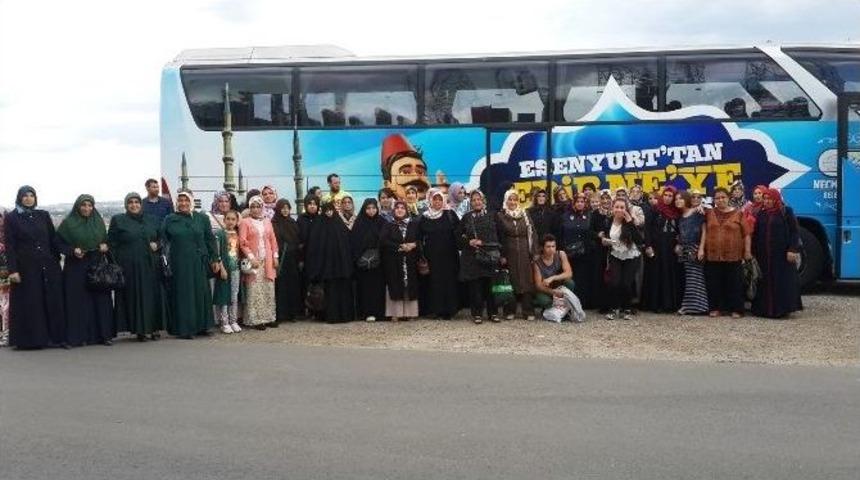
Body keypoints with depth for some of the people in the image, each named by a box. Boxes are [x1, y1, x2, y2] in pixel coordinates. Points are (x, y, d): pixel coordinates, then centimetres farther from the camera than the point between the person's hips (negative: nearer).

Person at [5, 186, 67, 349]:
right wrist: (12, 270, -10)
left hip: (48, 266, 3)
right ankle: (30, 339, 7)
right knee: (29, 304, 0)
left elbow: (54, 238, 10)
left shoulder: (43, 215, 10)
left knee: (53, 302, 2)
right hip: (27, 268, -3)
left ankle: (56, 337, 6)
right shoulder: (11, 218, 1)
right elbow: (9, 246, -3)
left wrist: (70, 251, -3)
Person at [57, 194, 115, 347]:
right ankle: (79, 336, 2)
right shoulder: (68, 223, 0)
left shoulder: (98, 222, 11)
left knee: (101, 299, 1)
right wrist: (72, 250, -15)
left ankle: (104, 334, 6)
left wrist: (105, 245, -1)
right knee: (79, 301, -3)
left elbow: (106, 239, 20)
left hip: (97, 265, 3)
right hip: (76, 267, -3)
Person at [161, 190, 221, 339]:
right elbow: (163, 241, 6)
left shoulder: (202, 219, 6)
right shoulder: (169, 220, 5)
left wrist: (215, 259, 3)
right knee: (182, 295, 0)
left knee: (201, 293, 6)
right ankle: (183, 328, 6)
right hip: (178, 264, -1)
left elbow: (210, 240, 6)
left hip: (198, 263, 1)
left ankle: (201, 326, 16)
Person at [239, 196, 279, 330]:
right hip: (253, 261, -4)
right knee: (254, 290, -4)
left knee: (269, 290, 6)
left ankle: (268, 317, 13)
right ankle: (255, 319, 0)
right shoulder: (245, 222, 0)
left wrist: (275, 256, 5)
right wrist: (251, 258, -14)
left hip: (267, 261, 4)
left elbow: (273, 240, 14)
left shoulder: (267, 222, 13)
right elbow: (242, 242, -7)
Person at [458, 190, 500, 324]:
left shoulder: (490, 217, 6)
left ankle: (492, 313, 10)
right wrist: (469, 242, -8)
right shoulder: (466, 217, 8)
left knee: (488, 285, 0)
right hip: (471, 256, 0)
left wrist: (482, 242, -10)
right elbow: (459, 236, 10)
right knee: (474, 286, -1)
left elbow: (496, 237, 2)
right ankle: (476, 313, 7)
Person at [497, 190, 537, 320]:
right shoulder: (500, 216, 2)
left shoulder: (524, 215, 9)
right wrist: (501, 255, -8)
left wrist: (533, 253, -2)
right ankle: (510, 311, 8)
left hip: (524, 254, 2)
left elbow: (531, 234, 6)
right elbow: (498, 238, -1)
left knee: (526, 280, -1)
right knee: (510, 281, 1)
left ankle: (528, 311, 2)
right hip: (509, 254, -2)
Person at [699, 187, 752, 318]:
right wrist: (701, 248, -2)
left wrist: (747, 251, -2)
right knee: (714, 283, 6)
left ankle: (736, 309, 11)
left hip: (733, 255, -2)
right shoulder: (709, 214, 8)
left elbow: (746, 234, 1)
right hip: (713, 255, 2)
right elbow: (705, 232, 5)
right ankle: (715, 308, 15)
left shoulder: (738, 214, 1)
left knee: (734, 283, 3)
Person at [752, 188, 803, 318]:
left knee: (783, 281, -2)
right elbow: (756, 234, 11)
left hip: (782, 254, -4)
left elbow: (794, 232, -6)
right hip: (764, 254, 4)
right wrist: (754, 252, 7)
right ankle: (765, 308, 11)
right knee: (766, 281, 6)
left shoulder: (786, 212, -2)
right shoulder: (761, 213, 11)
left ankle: (782, 308, 2)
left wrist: (792, 250, -15)